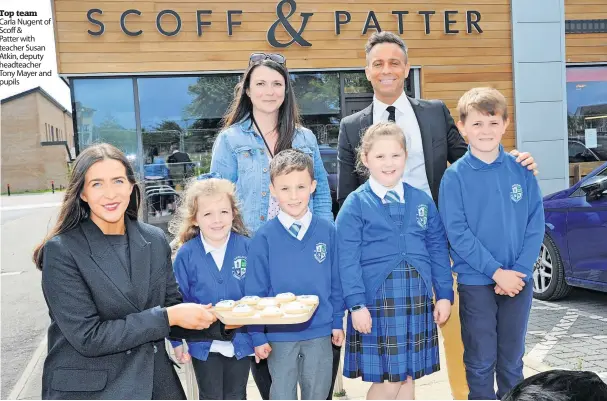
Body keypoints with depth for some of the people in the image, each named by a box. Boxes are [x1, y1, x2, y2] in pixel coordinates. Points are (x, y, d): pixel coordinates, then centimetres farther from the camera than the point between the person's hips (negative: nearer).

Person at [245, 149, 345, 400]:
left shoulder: (327, 231, -5)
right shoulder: (265, 237, -10)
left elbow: (336, 282, 3)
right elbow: (255, 291, -7)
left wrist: (337, 321, 5)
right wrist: (257, 335, -6)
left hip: (320, 332, 2)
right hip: (279, 334, -2)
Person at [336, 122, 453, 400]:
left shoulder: (422, 200, 9)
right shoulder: (355, 204, -4)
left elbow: (438, 250, 11)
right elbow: (348, 260, -8)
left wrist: (445, 294, 7)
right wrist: (357, 305, -13)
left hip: (417, 299, 4)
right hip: (377, 300, -4)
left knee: (407, 377, 12)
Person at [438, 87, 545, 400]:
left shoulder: (521, 170, 1)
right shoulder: (455, 176, -6)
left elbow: (536, 225, 0)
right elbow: (457, 233, -11)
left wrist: (518, 270, -11)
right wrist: (497, 271, -16)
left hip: (518, 280, 3)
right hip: (475, 281, -2)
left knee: (512, 360, 15)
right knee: (481, 361, 7)